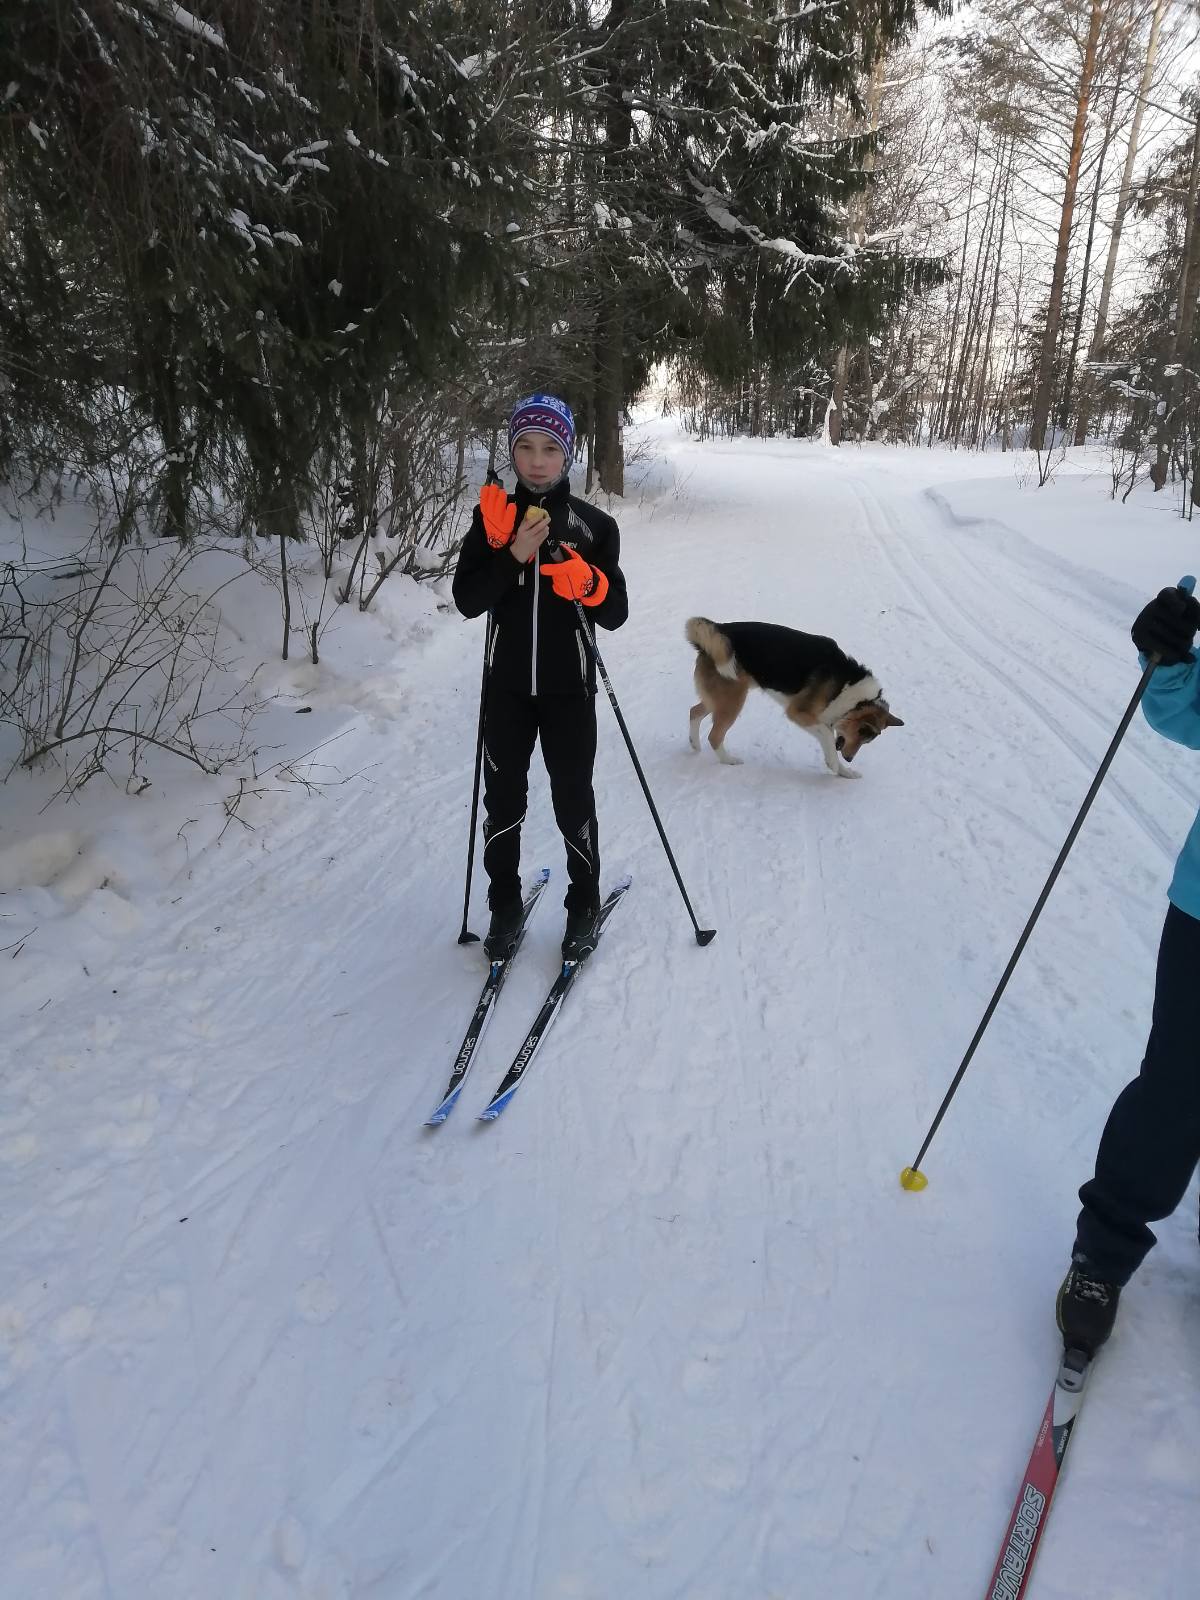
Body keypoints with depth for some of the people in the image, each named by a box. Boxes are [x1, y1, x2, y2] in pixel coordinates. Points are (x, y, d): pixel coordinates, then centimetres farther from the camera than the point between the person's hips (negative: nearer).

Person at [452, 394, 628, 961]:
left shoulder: (594, 524, -3)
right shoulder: (493, 515, 0)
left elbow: (615, 615, -3)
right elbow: (466, 600, -8)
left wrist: (586, 581, -23)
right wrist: (514, 554, -21)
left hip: (568, 689, -1)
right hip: (507, 685, 2)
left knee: (573, 802, 6)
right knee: (502, 801, 10)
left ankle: (585, 905, 26)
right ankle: (505, 905, 29)